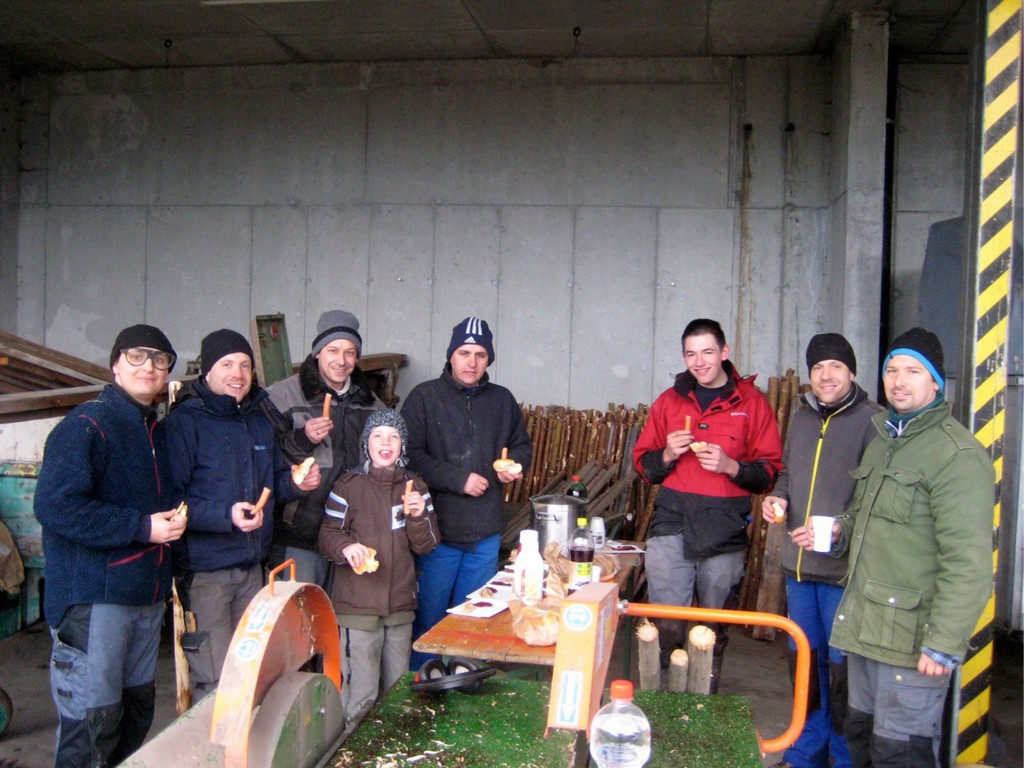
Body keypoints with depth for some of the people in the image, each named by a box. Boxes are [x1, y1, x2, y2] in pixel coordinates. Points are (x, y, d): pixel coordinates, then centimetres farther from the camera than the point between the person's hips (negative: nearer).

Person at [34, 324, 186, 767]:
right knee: (92, 720, -4)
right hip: (94, 598, -8)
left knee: (137, 709, 16)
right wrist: (142, 528, -20)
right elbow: (55, 506, -22)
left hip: (147, 595, 8)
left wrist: (173, 522, 9)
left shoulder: (158, 432, 15)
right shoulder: (86, 425, -11)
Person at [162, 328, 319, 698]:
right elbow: (169, 498, -18)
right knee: (216, 682, -5)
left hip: (252, 567, 7)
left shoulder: (260, 422, 12)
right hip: (204, 569, -7)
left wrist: (296, 482, 1)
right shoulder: (184, 422, -11)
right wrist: (226, 515, -29)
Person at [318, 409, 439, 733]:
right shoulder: (347, 486, -4)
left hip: (401, 604, 4)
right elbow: (327, 537, -3)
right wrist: (345, 546, -24)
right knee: (361, 693, -3)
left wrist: (418, 516, -14)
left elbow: (426, 545, 5)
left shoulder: (415, 487, 8)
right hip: (357, 605, -4)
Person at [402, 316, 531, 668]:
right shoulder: (424, 397, -5)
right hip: (438, 529, -4)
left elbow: (522, 444, 22)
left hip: (486, 533, 4)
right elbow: (411, 455, -13)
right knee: (428, 616, 5)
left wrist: (515, 464, 0)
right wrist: (459, 479, -18)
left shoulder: (502, 400, 9)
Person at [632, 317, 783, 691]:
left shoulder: (752, 403, 4)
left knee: (715, 627, 9)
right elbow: (642, 462, 15)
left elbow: (771, 470, 1)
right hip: (671, 524, 1)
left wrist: (731, 466, -15)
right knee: (665, 624, -2)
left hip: (725, 531, -1)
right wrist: (667, 455, -5)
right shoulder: (669, 401, 11)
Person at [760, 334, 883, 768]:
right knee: (803, 660, 18)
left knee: (842, 667, 3)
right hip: (799, 563, 7)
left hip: (845, 568, -6)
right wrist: (777, 497, 4)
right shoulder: (800, 414, 10)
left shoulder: (872, 420, -11)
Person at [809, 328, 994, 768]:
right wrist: (840, 532, 8)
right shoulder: (883, 440, 15)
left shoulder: (957, 454, -14)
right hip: (865, 628, 9)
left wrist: (944, 644, -21)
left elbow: (968, 562, -19)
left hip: (912, 639, -9)